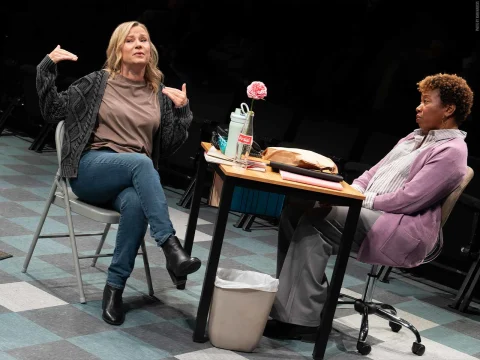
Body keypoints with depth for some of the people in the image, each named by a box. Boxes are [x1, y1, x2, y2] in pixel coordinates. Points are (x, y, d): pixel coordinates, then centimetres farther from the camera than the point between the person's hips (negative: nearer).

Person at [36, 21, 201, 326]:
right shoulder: (99, 82, 7)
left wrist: (182, 110, -2)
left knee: (136, 204, -36)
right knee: (140, 161, -36)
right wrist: (47, 68, -6)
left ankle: (115, 287, -26)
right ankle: (171, 247, -43)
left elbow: (169, 147, 11)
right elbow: (53, 112, 4)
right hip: (91, 169, -2)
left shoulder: (160, 95, 14)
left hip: (134, 178, 2)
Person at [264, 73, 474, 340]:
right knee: (296, 208, -11)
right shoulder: (416, 138, 22)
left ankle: (301, 319, -24)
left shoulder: (452, 151, -7)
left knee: (315, 220, -28)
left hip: (404, 230, -9)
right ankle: (289, 296, -7)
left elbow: (408, 199, -16)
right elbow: (374, 173, 22)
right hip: (369, 212, 9)